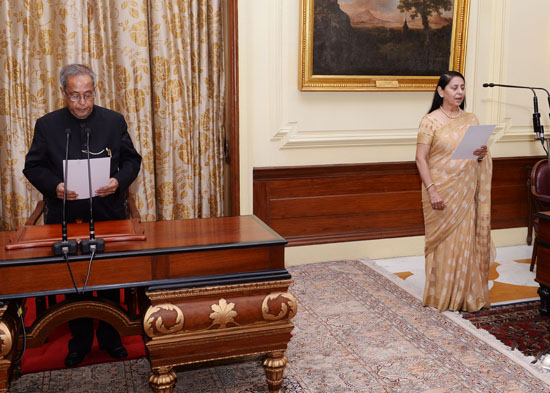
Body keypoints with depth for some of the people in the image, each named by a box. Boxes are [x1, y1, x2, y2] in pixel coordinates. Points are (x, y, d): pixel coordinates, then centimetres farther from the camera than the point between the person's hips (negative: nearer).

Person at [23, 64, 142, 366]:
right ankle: (80, 339, 29)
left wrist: (119, 181, -14)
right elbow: (33, 166, 3)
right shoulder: (47, 125, 1)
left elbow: (131, 160, 5)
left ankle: (109, 336, 29)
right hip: (65, 219, 0)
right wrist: (54, 186, -16)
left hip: (108, 218, 0)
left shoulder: (114, 121, 2)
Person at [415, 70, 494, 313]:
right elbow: (420, 158, -10)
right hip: (441, 191, -4)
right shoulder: (431, 121, -6)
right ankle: (442, 296, 15)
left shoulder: (471, 120, 9)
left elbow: (481, 155, 15)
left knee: (466, 240, 7)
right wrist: (431, 190, -18)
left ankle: (467, 295, 20)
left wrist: (482, 154, -9)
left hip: (466, 191, 4)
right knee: (443, 241, 2)